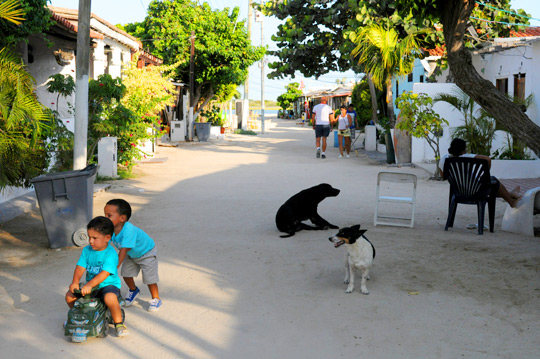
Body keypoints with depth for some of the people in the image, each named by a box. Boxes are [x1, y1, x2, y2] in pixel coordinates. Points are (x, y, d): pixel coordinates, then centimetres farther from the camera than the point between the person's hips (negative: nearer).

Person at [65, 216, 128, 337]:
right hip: (90, 285, 7)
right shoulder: (87, 250, 3)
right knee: (69, 295, -6)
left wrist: (89, 285, -37)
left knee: (110, 297, -37)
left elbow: (105, 273, -27)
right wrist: (75, 282, -23)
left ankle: (119, 323, -15)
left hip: (108, 284, -6)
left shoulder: (111, 253, -17)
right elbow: (80, 267, -4)